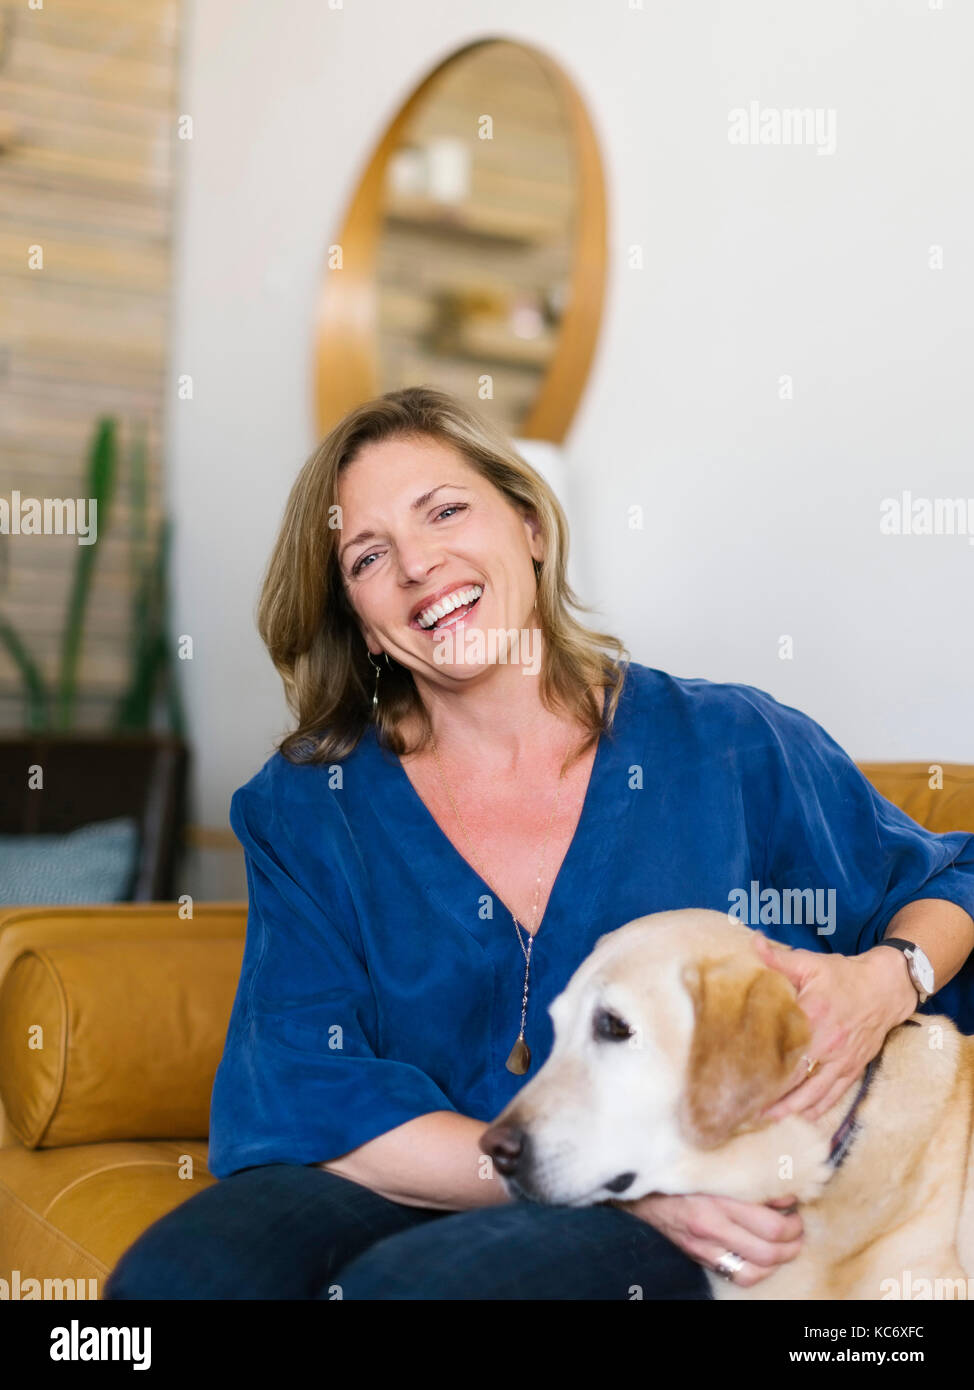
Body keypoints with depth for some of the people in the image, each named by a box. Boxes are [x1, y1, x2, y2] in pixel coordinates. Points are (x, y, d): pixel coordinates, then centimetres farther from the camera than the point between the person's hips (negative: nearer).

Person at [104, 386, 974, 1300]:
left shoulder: (735, 749, 3)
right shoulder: (305, 806, 4)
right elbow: (303, 1100, -6)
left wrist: (884, 983, -8)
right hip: (404, 1194, 2)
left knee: (403, 1286, -32)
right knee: (170, 1277, -28)